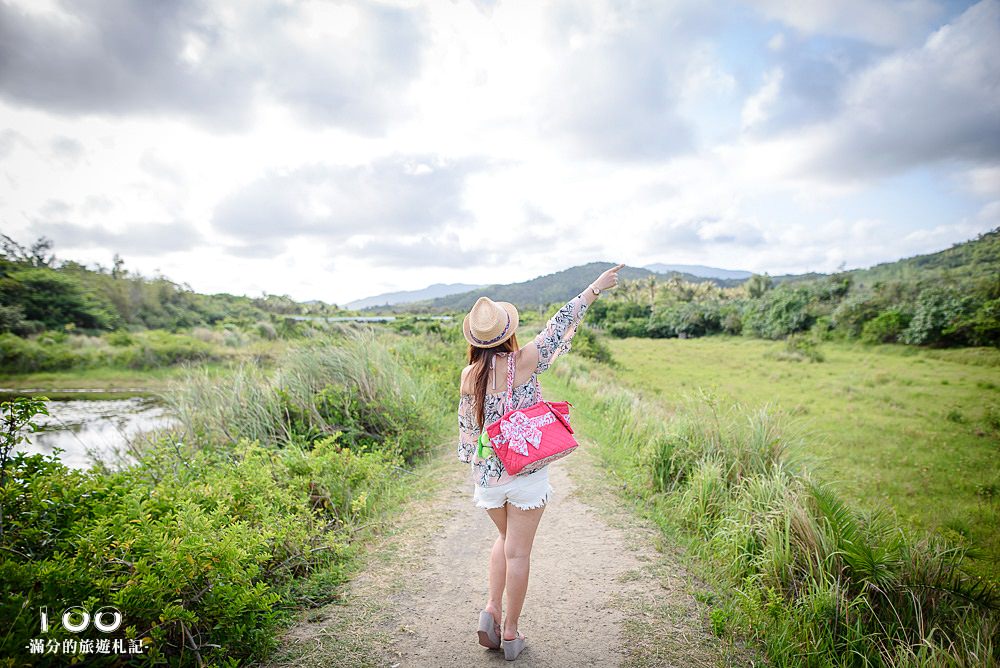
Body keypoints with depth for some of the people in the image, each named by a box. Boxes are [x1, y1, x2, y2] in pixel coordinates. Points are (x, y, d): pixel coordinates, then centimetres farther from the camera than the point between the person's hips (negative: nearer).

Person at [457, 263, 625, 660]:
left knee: (505, 539, 26)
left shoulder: (468, 375, -4)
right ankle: (511, 633, 21)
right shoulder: (524, 362, -14)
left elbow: (466, 426, 6)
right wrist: (596, 287, 1)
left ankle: (492, 608, 17)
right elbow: (560, 326, -8)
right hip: (526, 471, -4)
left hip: (487, 474, 4)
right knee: (518, 552, 9)